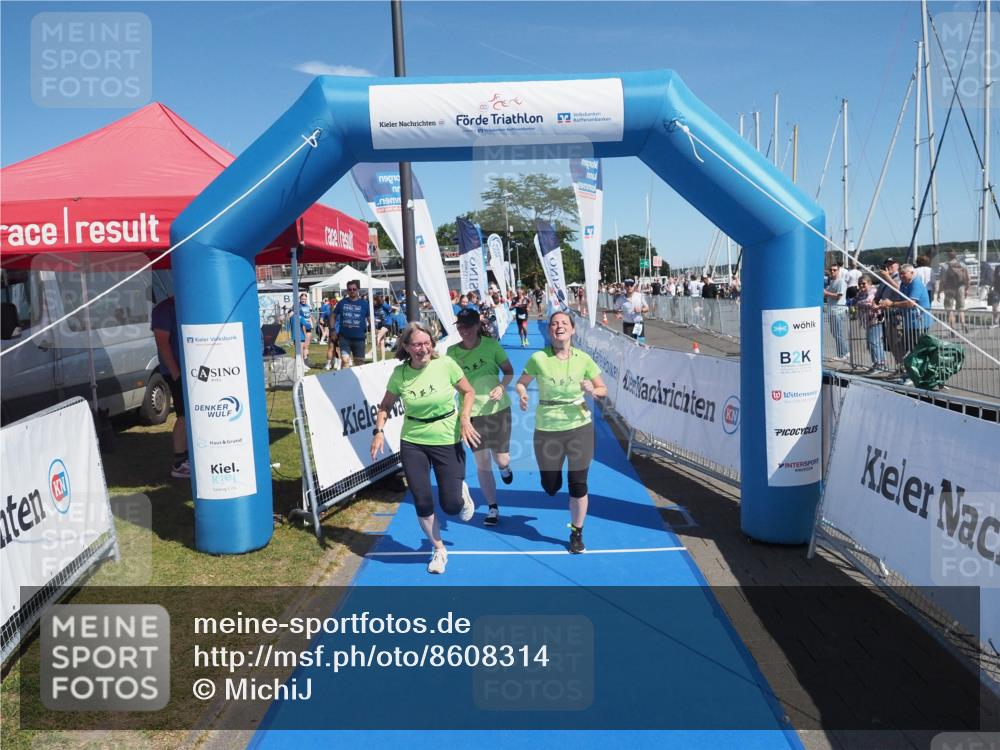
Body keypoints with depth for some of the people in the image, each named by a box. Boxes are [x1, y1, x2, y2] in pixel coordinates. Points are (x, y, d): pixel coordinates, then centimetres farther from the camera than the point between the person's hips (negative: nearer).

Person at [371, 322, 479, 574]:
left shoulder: (445, 364, -12)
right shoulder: (399, 374, -7)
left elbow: (468, 392, 0)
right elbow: (385, 406, 7)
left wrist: (465, 418, -15)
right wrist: (379, 431, -8)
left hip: (448, 441, -2)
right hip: (412, 443, 2)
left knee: (450, 505, -2)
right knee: (422, 503, 2)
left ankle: (462, 493, 37)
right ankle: (439, 551, 26)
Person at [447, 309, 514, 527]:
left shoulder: (491, 344, -8)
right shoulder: (452, 351, -6)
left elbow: (509, 371, -1)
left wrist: (501, 386, -19)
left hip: (498, 409, -1)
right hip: (472, 413, 1)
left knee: (501, 460, 4)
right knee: (482, 464, 6)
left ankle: (504, 466, 45)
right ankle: (492, 508, 23)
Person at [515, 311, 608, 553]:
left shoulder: (583, 359, -6)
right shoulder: (538, 358, -9)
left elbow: (603, 389, 3)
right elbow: (521, 382, 3)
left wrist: (592, 390, -20)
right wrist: (522, 394, -20)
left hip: (579, 427, 0)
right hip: (547, 430, 0)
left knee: (578, 485, 5)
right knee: (550, 487, 8)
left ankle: (577, 533, 27)